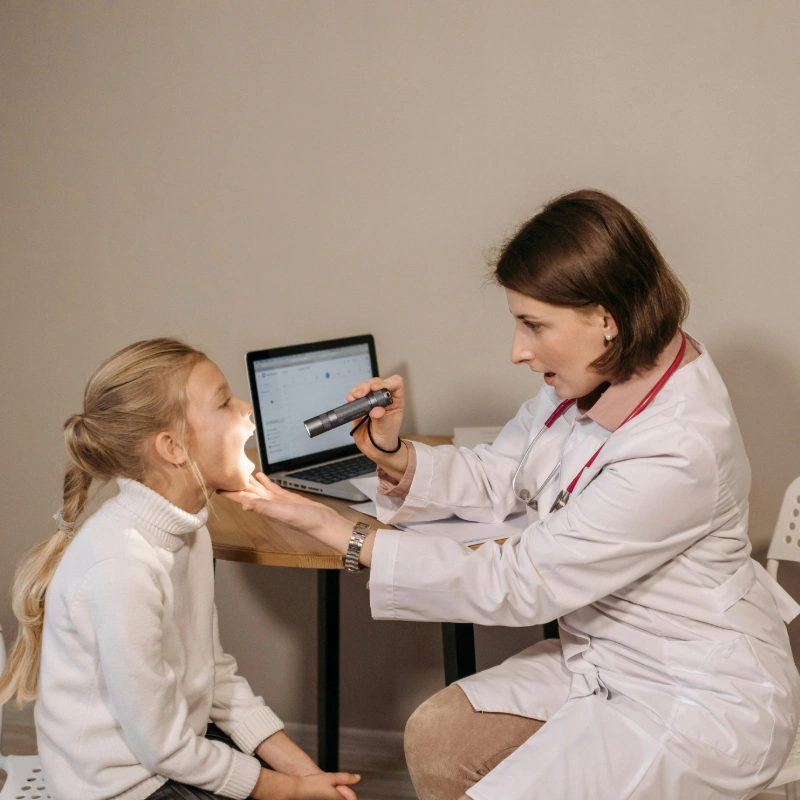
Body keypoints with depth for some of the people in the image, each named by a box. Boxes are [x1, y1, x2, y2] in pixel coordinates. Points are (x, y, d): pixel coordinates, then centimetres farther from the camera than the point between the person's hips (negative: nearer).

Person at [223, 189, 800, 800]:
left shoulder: (676, 450, -32)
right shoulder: (591, 378, -5)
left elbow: (519, 585, -27)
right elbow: (496, 480, 9)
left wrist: (347, 537, -23)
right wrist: (395, 456, -11)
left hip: (700, 699, -8)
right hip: (602, 656, 8)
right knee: (435, 736, 3)